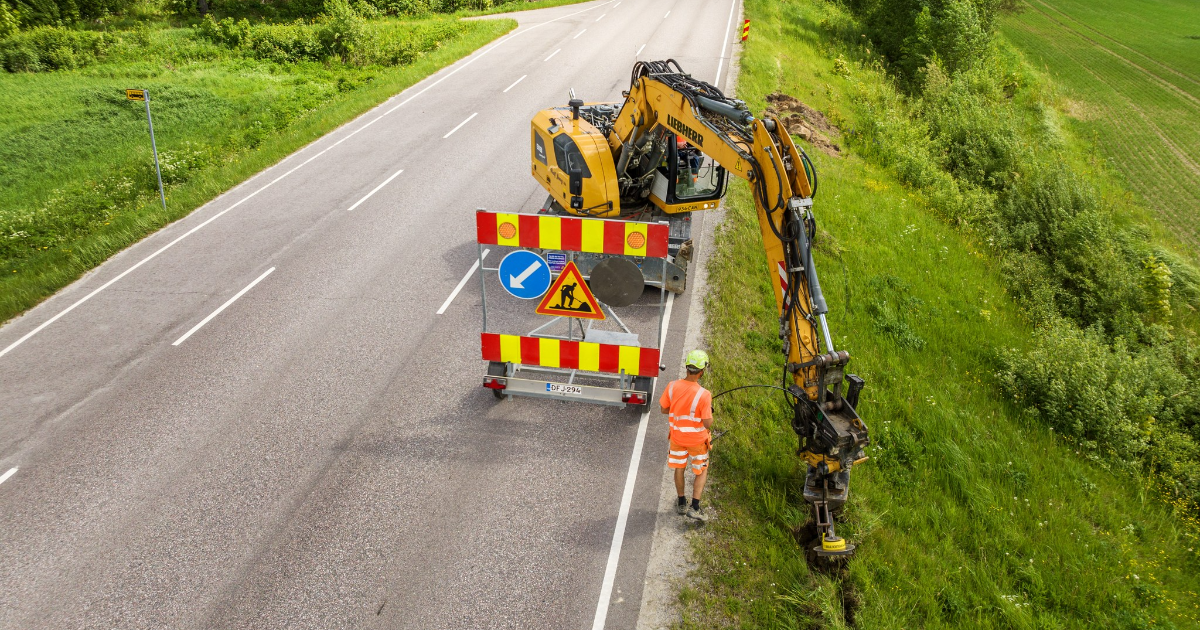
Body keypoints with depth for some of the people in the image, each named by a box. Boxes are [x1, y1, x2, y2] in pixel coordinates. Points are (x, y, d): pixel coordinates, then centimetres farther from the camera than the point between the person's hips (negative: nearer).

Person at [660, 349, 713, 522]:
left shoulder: (672, 386, -17)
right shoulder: (704, 394, -29)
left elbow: (664, 409, -3)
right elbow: (708, 423, -24)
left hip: (677, 436, 3)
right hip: (697, 439, -3)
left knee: (679, 468, 23)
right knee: (702, 472, 18)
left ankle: (681, 503, 37)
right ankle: (694, 507, 14)